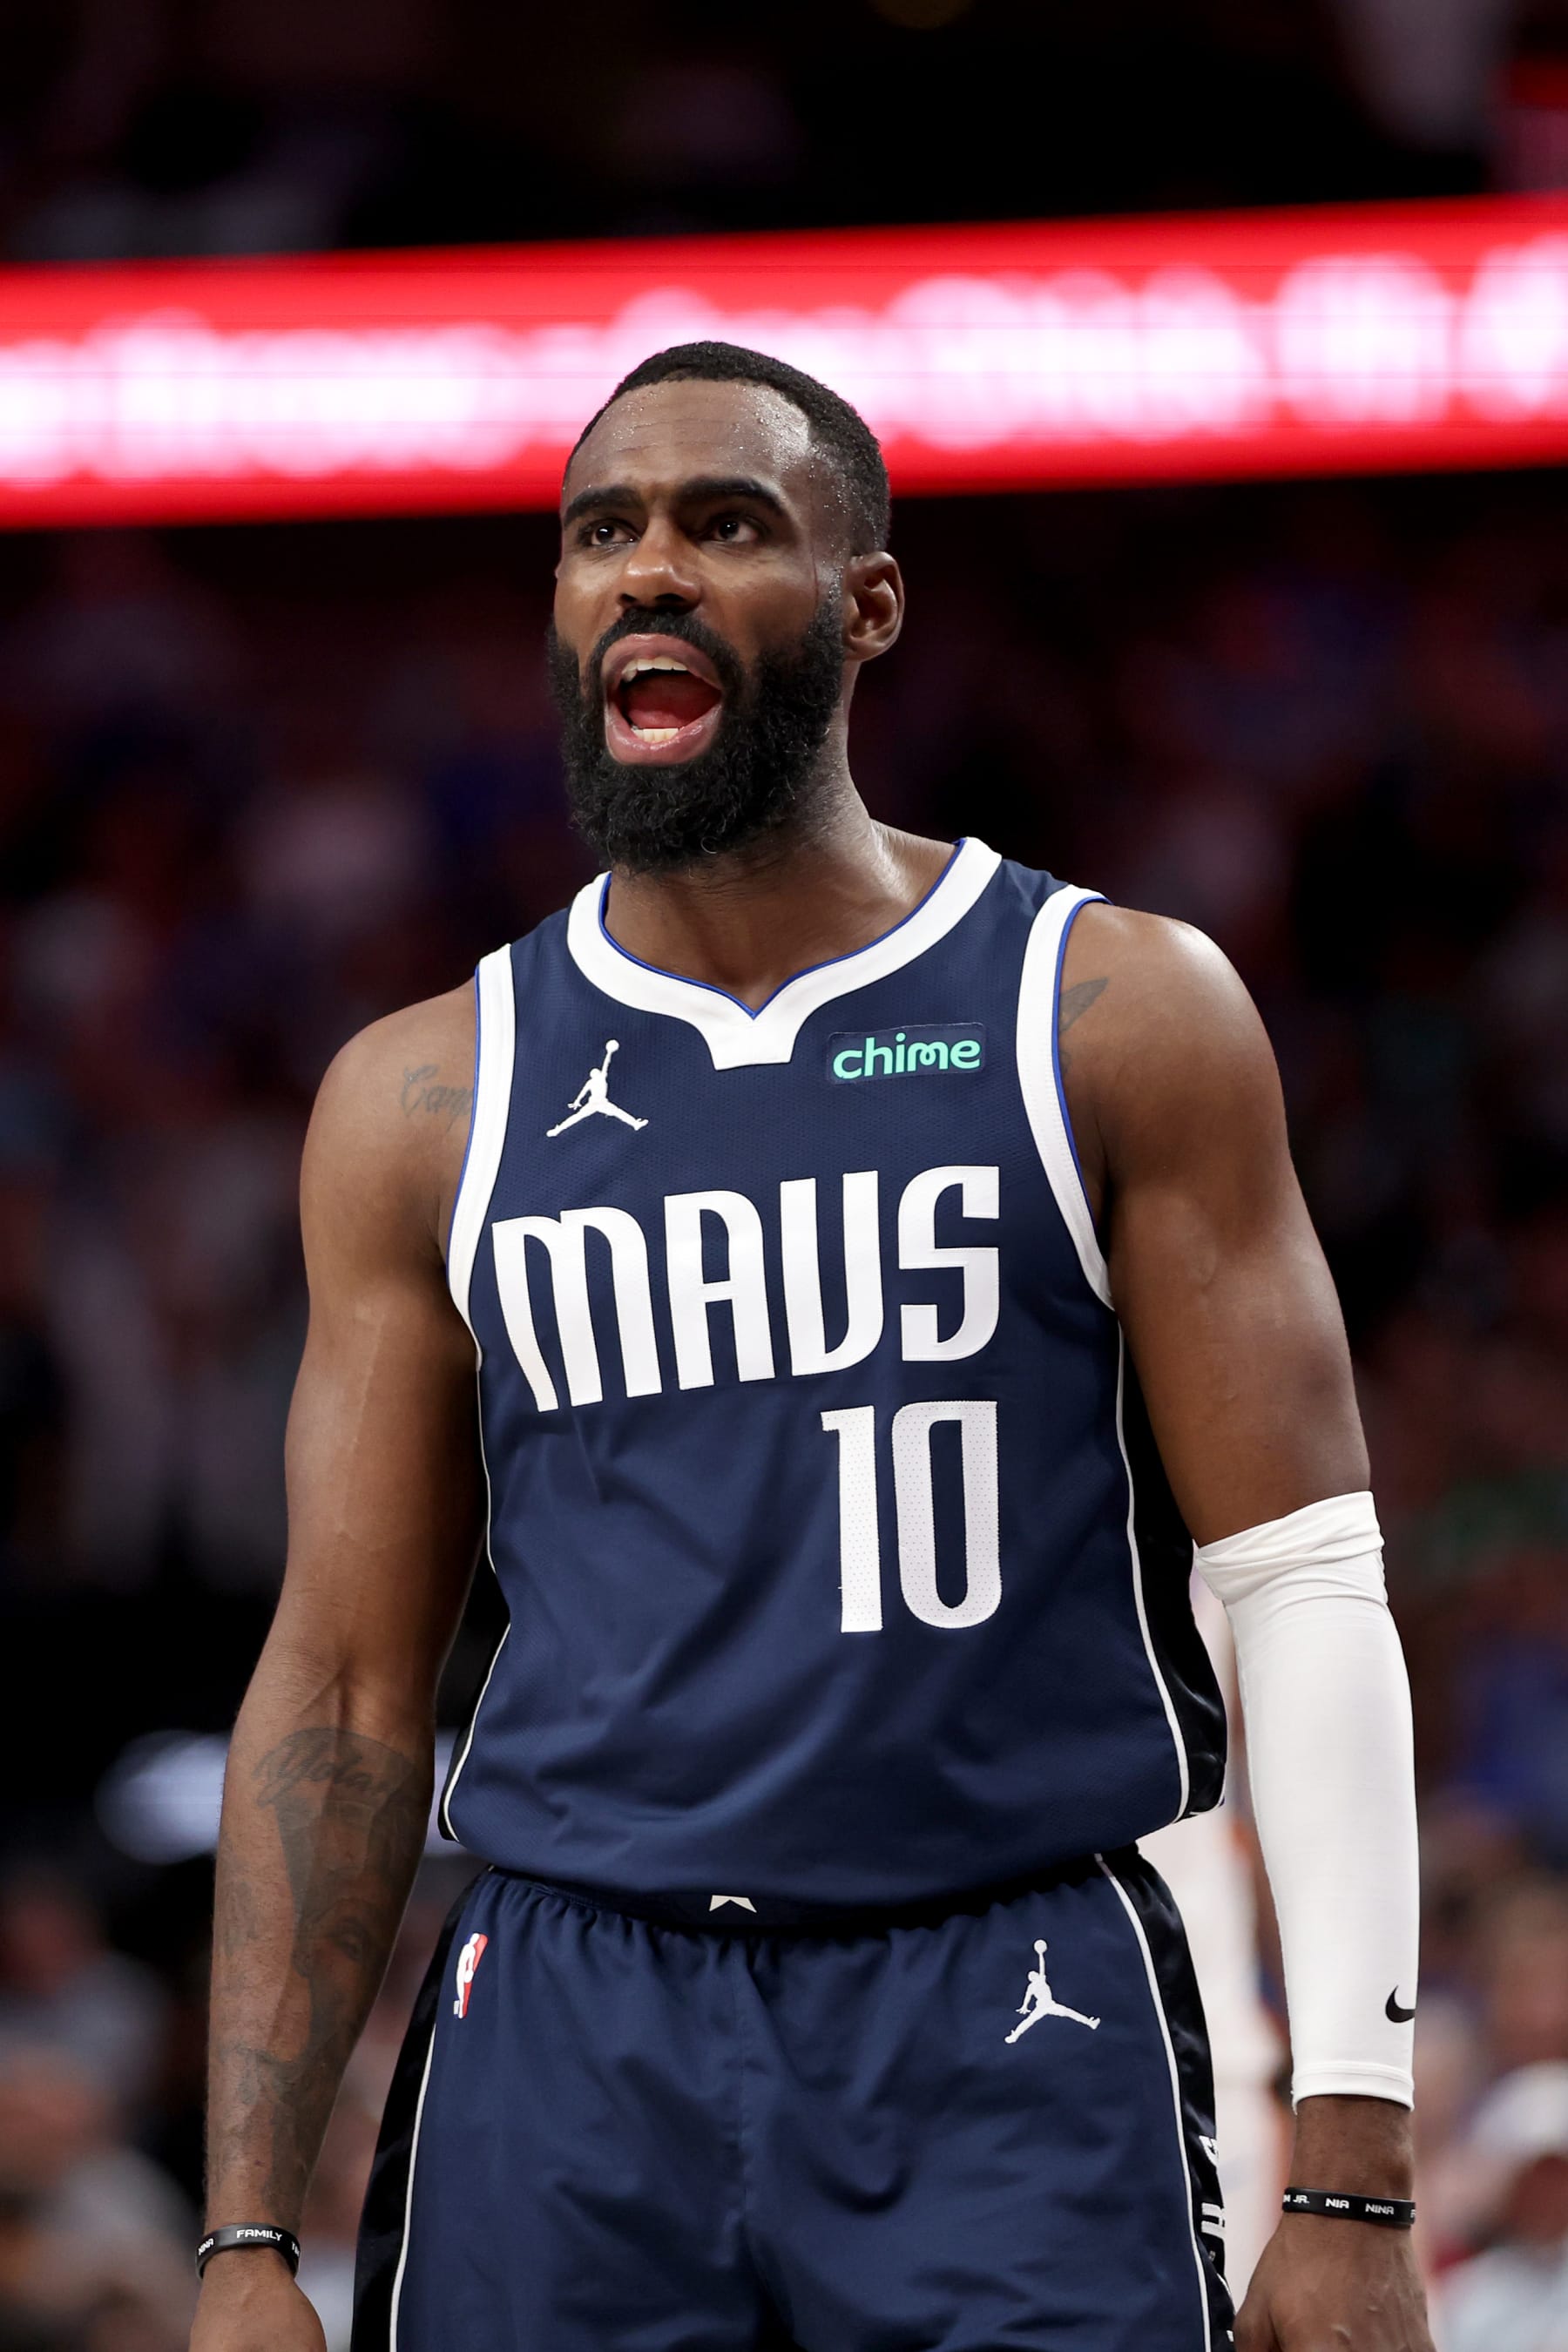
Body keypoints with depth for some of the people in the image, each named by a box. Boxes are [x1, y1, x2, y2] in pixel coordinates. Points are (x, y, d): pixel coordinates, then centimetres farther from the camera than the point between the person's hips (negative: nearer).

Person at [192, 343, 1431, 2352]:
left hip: (1015, 2037, -2)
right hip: (564, 2033, 2)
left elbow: (1305, 1592, 0)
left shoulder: (1113, 1018, 3)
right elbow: (345, 1686, 10)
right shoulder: (427, 1098, 9)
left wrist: (1352, 2179, -8)